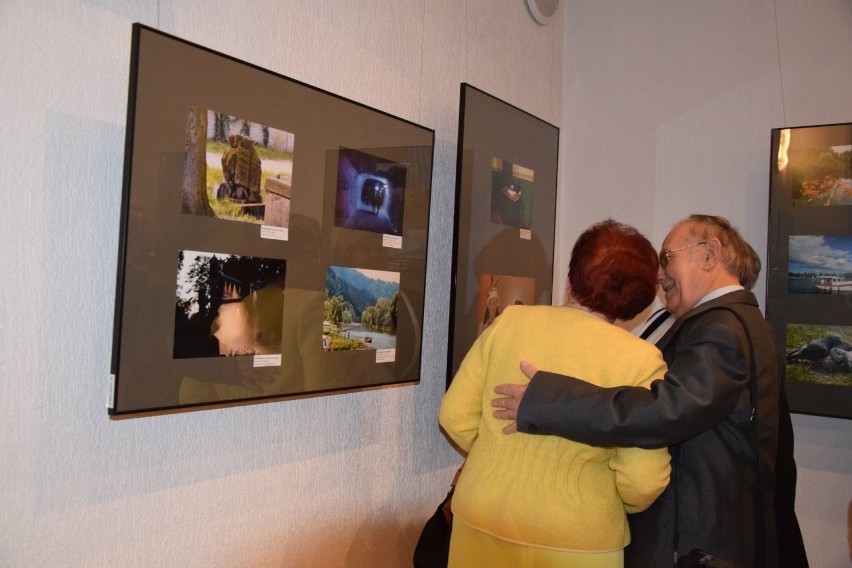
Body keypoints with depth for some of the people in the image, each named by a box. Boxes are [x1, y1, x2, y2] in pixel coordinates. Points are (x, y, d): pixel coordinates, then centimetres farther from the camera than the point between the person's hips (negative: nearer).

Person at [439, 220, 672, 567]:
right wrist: (606, 507, 7)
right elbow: (642, 483, -14)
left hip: (480, 523, 3)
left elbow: (455, 416, -3)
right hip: (575, 540, -2)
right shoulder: (640, 359, -13)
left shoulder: (510, 321, -6)